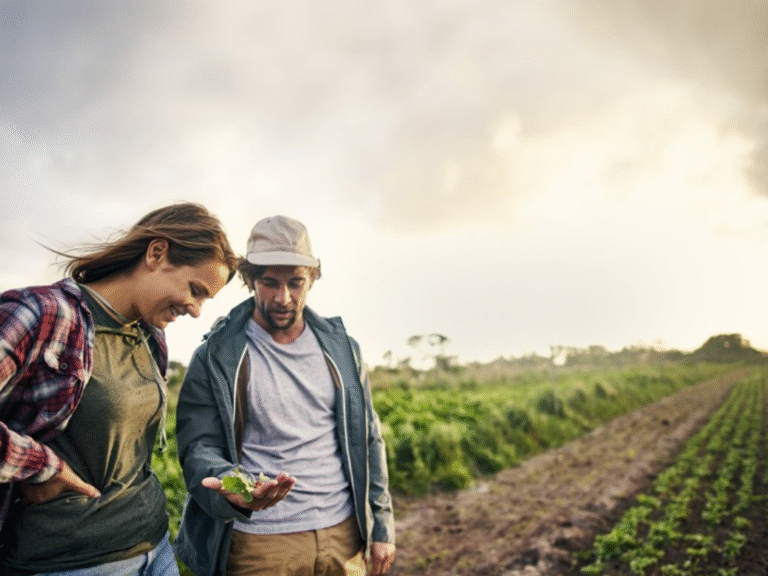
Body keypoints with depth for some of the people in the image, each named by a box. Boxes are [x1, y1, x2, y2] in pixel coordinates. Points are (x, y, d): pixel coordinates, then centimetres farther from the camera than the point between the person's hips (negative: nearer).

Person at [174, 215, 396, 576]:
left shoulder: (340, 348, 5)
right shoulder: (216, 358, -5)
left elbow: (367, 439, 8)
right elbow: (198, 447, -8)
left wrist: (381, 525, 6)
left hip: (343, 533, 3)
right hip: (257, 543, -3)